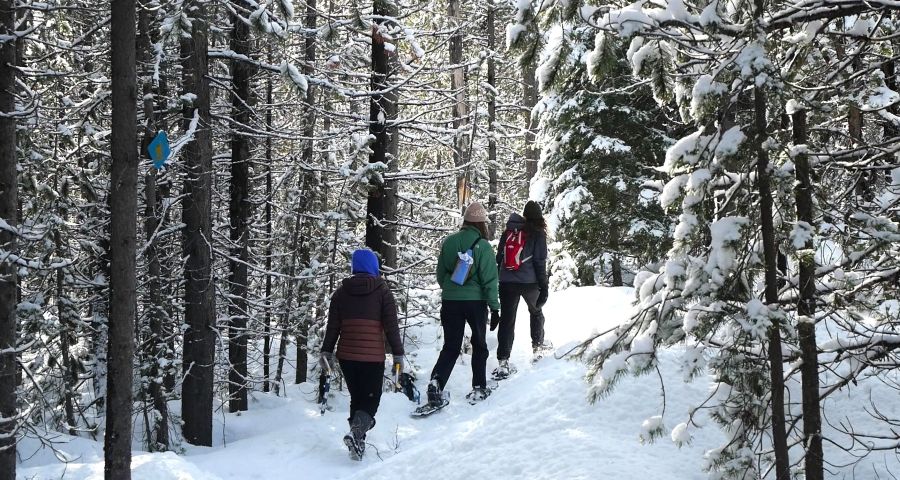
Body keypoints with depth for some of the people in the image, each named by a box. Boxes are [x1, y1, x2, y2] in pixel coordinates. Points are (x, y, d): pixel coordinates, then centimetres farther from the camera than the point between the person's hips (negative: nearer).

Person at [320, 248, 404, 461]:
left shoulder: (342, 291, 8)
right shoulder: (382, 291, 0)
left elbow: (332, 325, 7)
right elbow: (391, 326, -4)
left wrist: (327, 352, 13)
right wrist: (398, 355, -1)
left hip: (346, 355, 3)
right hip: (373, 356, -3)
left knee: (356, 397, 16)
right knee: (371, 398, 3)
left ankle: (358, 442, 9)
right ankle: (357, 432, -24)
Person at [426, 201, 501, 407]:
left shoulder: (449, 242, 1)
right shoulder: (483, 246, -12)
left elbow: (441, 274, 10)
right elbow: (489, 279, -12)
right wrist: (494, 306, -5)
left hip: (450, 300, 3)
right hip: (476, 301, -3)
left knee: (451, 346, 7)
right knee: (479, 345, 15)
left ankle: (436, 382, -13)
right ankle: (479, 388, 16)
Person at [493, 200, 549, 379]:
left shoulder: (508, 232, 9)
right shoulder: (537, 233, -2)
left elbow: (499, 258, 12)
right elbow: (540, 262, -5)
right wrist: (544, 287, -2)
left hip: (507, 282, 2)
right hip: (529, 282, -2)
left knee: (507, 320, -2)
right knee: (536, 311, 27)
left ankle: (503, 362, -11)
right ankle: (537, 345, 32)